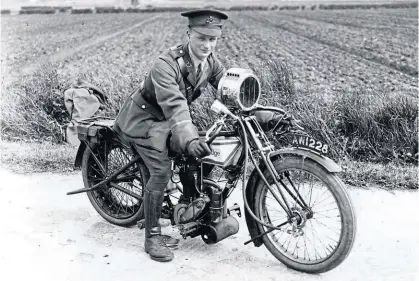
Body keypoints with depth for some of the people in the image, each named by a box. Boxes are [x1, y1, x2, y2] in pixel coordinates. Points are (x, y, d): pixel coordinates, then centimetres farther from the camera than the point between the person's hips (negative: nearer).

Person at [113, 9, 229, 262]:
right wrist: (190, 140, -56)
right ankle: (152, 238, -7)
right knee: (162, 170, -19)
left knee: (201, 158, -5)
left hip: (171, 119, 7)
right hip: (145, 118, -7)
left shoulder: (210, 61, -9)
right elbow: (174, 106, -43)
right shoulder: (166, 65, -32)